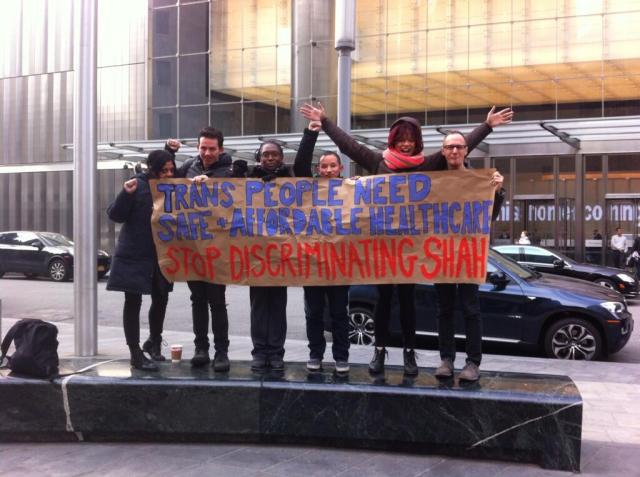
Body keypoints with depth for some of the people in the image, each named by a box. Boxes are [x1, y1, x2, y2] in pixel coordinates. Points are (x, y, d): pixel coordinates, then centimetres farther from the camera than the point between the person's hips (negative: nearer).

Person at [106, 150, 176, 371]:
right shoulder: (138, 186, -12)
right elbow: (115, 215, -13)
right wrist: (126, 194, -28)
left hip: (160, 255, 6)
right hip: (134, 255, -6)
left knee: (161, 299, 17)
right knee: (133, 302, -1)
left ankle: (154, 342, 38)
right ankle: (136, 355, 5)